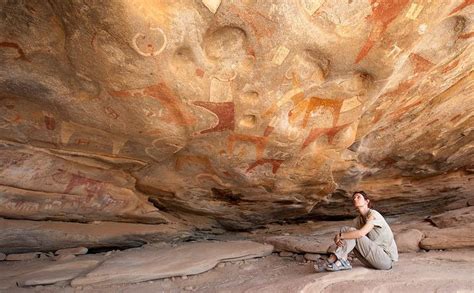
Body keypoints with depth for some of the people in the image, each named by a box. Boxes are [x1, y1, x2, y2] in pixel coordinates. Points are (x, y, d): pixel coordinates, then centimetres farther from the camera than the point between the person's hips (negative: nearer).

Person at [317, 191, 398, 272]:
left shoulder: (373, 214, -16)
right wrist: (338, 239, -25)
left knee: (351, 231, -21)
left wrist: (339, 235, -23)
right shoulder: (357, 220, 7)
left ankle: (332, 261, -22)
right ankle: (343, 262, -16)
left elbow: (361, 233, -32)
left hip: (387, 258, -7)